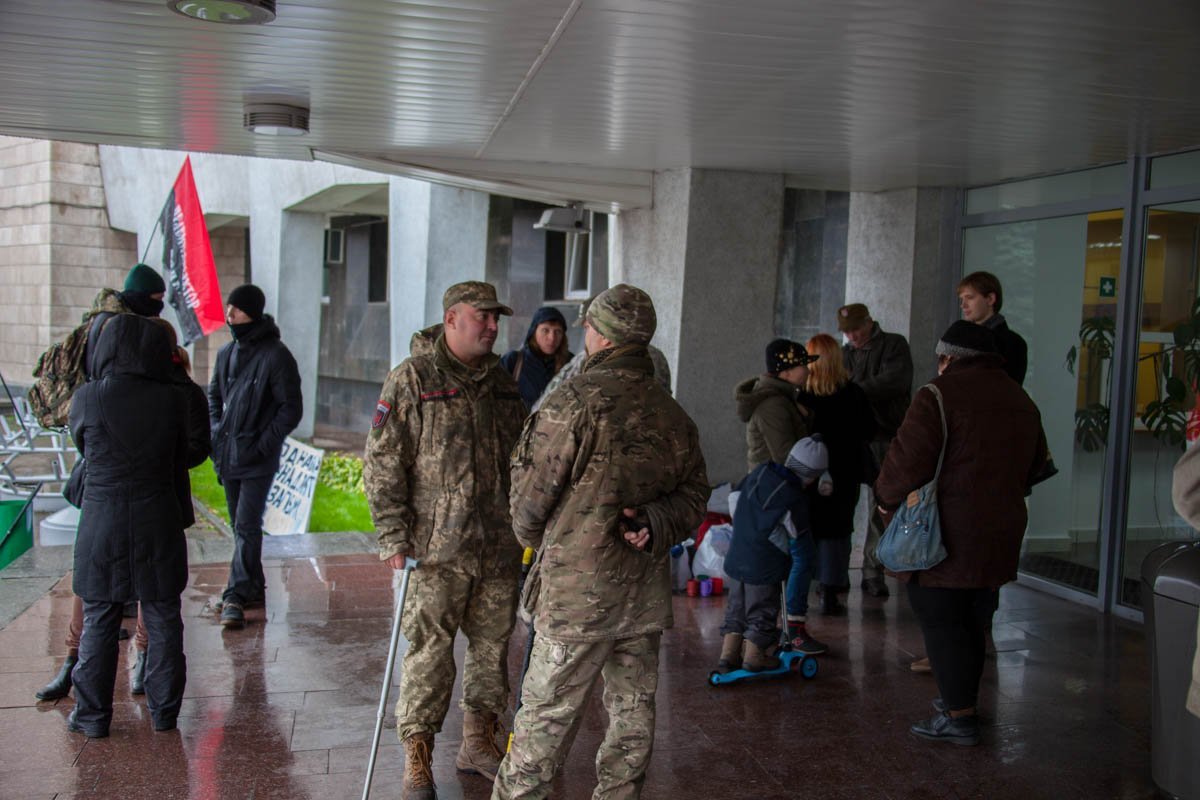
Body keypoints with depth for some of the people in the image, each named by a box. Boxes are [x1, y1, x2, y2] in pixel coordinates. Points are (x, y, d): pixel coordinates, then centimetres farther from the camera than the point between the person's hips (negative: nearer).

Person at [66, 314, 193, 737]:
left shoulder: (88, 398, -9)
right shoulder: (172, 401, -6)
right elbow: (179, 464, 5)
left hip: (103, 523, -1)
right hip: (158, 523, 1)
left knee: (99, 622, 11)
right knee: (163, 621, 11)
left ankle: (92, 715, 19)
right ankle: (164, 711, 20)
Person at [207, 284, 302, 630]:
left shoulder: (275, 355, -11)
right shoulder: (227, 353, 10)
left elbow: (291, 409, -11)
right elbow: (214, 396, 23)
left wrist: (262, 444, -14)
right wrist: (216, 432, 8)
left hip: (257, 459, -7)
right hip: (228, 456, 7)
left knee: (247, 526, -10)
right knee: (241, 526, 13)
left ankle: (236, 596, -9)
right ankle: (254, 589, 24)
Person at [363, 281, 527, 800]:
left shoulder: (502, 383, 12)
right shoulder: (412, 379, -6)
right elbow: (383, 465, -8)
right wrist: (394, 538, -13)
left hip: (499, 547, 6)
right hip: (436, 548, -6)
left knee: (492, 646, 14)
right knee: (429, 652, -1)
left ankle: (479, 743, 30)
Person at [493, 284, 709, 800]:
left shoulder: (575, 402, -14)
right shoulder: (673, 415, 7)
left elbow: (531, 493, -9)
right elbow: (694, 492, 11)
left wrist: (532, 538, 11)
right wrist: (657, 525, -5)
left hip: (578, 590, -6)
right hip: (647, 592, 6)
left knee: (545, 715, 4)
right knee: (633, 712, 15)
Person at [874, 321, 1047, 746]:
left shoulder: (940, 394, -13)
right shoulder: (1021, 401, 13)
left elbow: (907, 460, -18)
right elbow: (1034, 465, 21)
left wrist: (887, 498, -1)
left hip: (946, 536, -8)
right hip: (1000, 535, 8)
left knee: (941, 623, 1)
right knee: (973, 623, 18)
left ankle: (959, 717, 3)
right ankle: (963, 700, 30)